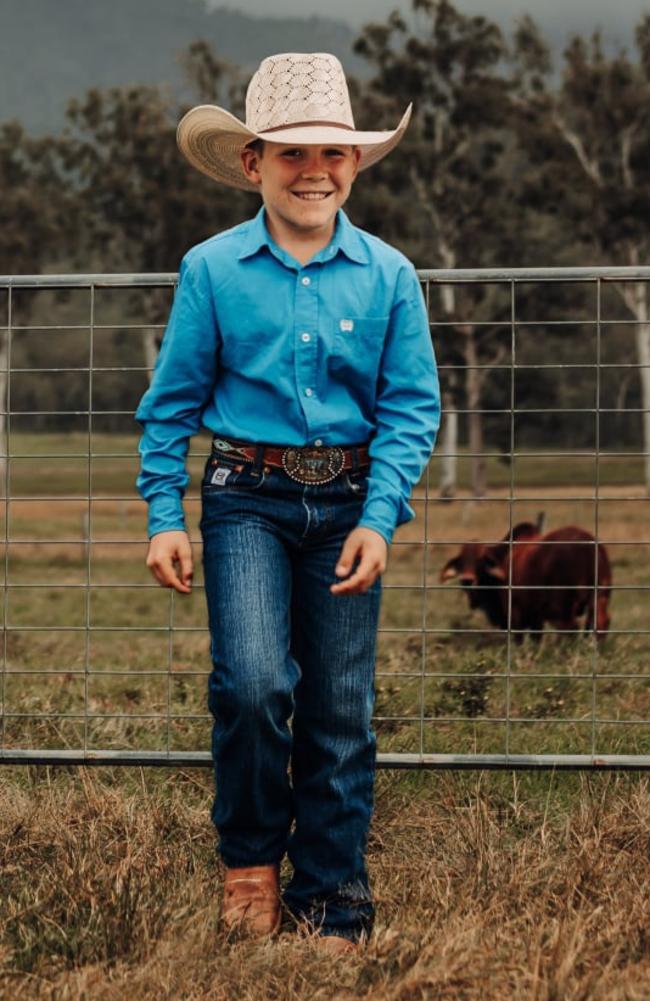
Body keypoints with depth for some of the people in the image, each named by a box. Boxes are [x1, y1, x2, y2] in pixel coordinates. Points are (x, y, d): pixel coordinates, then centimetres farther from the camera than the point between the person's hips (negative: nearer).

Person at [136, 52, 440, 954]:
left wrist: (379, 519, -9)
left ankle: (332, 902, 15)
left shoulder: (388, 275, 1)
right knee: (253, 682, -17)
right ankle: (250, 859, 7)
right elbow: (172, 402, 4)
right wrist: (164, 517, -3)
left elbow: (411, 406, 2)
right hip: (247, 501, -1)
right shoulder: (212, 270, -1)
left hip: (348, 503, 2)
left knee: (342, 707, 3)